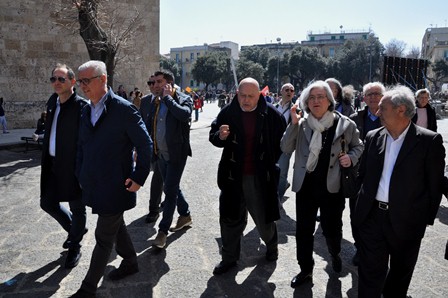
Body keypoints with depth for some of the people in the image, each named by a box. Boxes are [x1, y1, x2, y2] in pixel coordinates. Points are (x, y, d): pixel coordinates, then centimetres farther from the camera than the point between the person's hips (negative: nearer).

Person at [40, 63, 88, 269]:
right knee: (48, 203, 18)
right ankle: (75, 229, 41)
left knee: (77, 209, 9)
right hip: (53, 165, 8)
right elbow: (50, 134, 17)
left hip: (73, 166, -8)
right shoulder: (52, 102, 9)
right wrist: (46, 162, 16)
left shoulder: (81, 106, -16)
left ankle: (75, 247, 29)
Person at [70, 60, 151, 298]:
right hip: (94, 185, 8)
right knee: (116, 227, 22)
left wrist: (139, 177, -15)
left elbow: (145, 144, -13)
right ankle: (130, 262, 44)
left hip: (115, 186, -7)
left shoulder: (124, 109, -15)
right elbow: (82, 147, 15)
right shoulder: (87, 111, 8)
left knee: (104, 236, 4)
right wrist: (81, 176, 9)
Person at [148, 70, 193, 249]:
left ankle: (163, 230, 7)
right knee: (171, 188, 18)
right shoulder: (155, 102, 8)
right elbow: (150, 126, 13)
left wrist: (167, 97, -21)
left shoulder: (184, 99, -10)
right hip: (161, 154, 7)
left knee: (170, 190, -4)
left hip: (176, 154, -7)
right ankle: (185, 215, 38)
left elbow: (185, 115, -32)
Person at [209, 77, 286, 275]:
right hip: (233, 176, 2)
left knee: (264, 218, 14)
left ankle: (272, 247, 45)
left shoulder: (271, 114, -8)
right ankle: (229, 258, 32)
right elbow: (213, 137, 6)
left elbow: (282, 140, 6)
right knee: (230, 219, 12)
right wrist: (219, 136, -17)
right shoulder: (228, 112, -3)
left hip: (260, 177, -2)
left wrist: (270, 162, 3)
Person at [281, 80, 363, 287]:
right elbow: (286, 149, -7)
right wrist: (293, 124, -17)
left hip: (332, 186, -1)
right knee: (303, 230, 9)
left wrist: (351, 158, -11)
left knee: (331, 229, 12)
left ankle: (335, 255, 47)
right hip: (305, 185, 2)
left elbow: (358, 146, 10)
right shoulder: (301, 124, 0)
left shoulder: (344, 124, -5)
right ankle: (306, 270, 30)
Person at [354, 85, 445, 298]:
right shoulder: (373, 137, 2)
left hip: (406, 220, -2)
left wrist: (428, 218, -3)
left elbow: (435, 184, -6)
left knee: (400, 274, 20)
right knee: (370, 273, 9)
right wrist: (363, 203, 8)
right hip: (372, 216, 2)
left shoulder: (429, 140, -10)